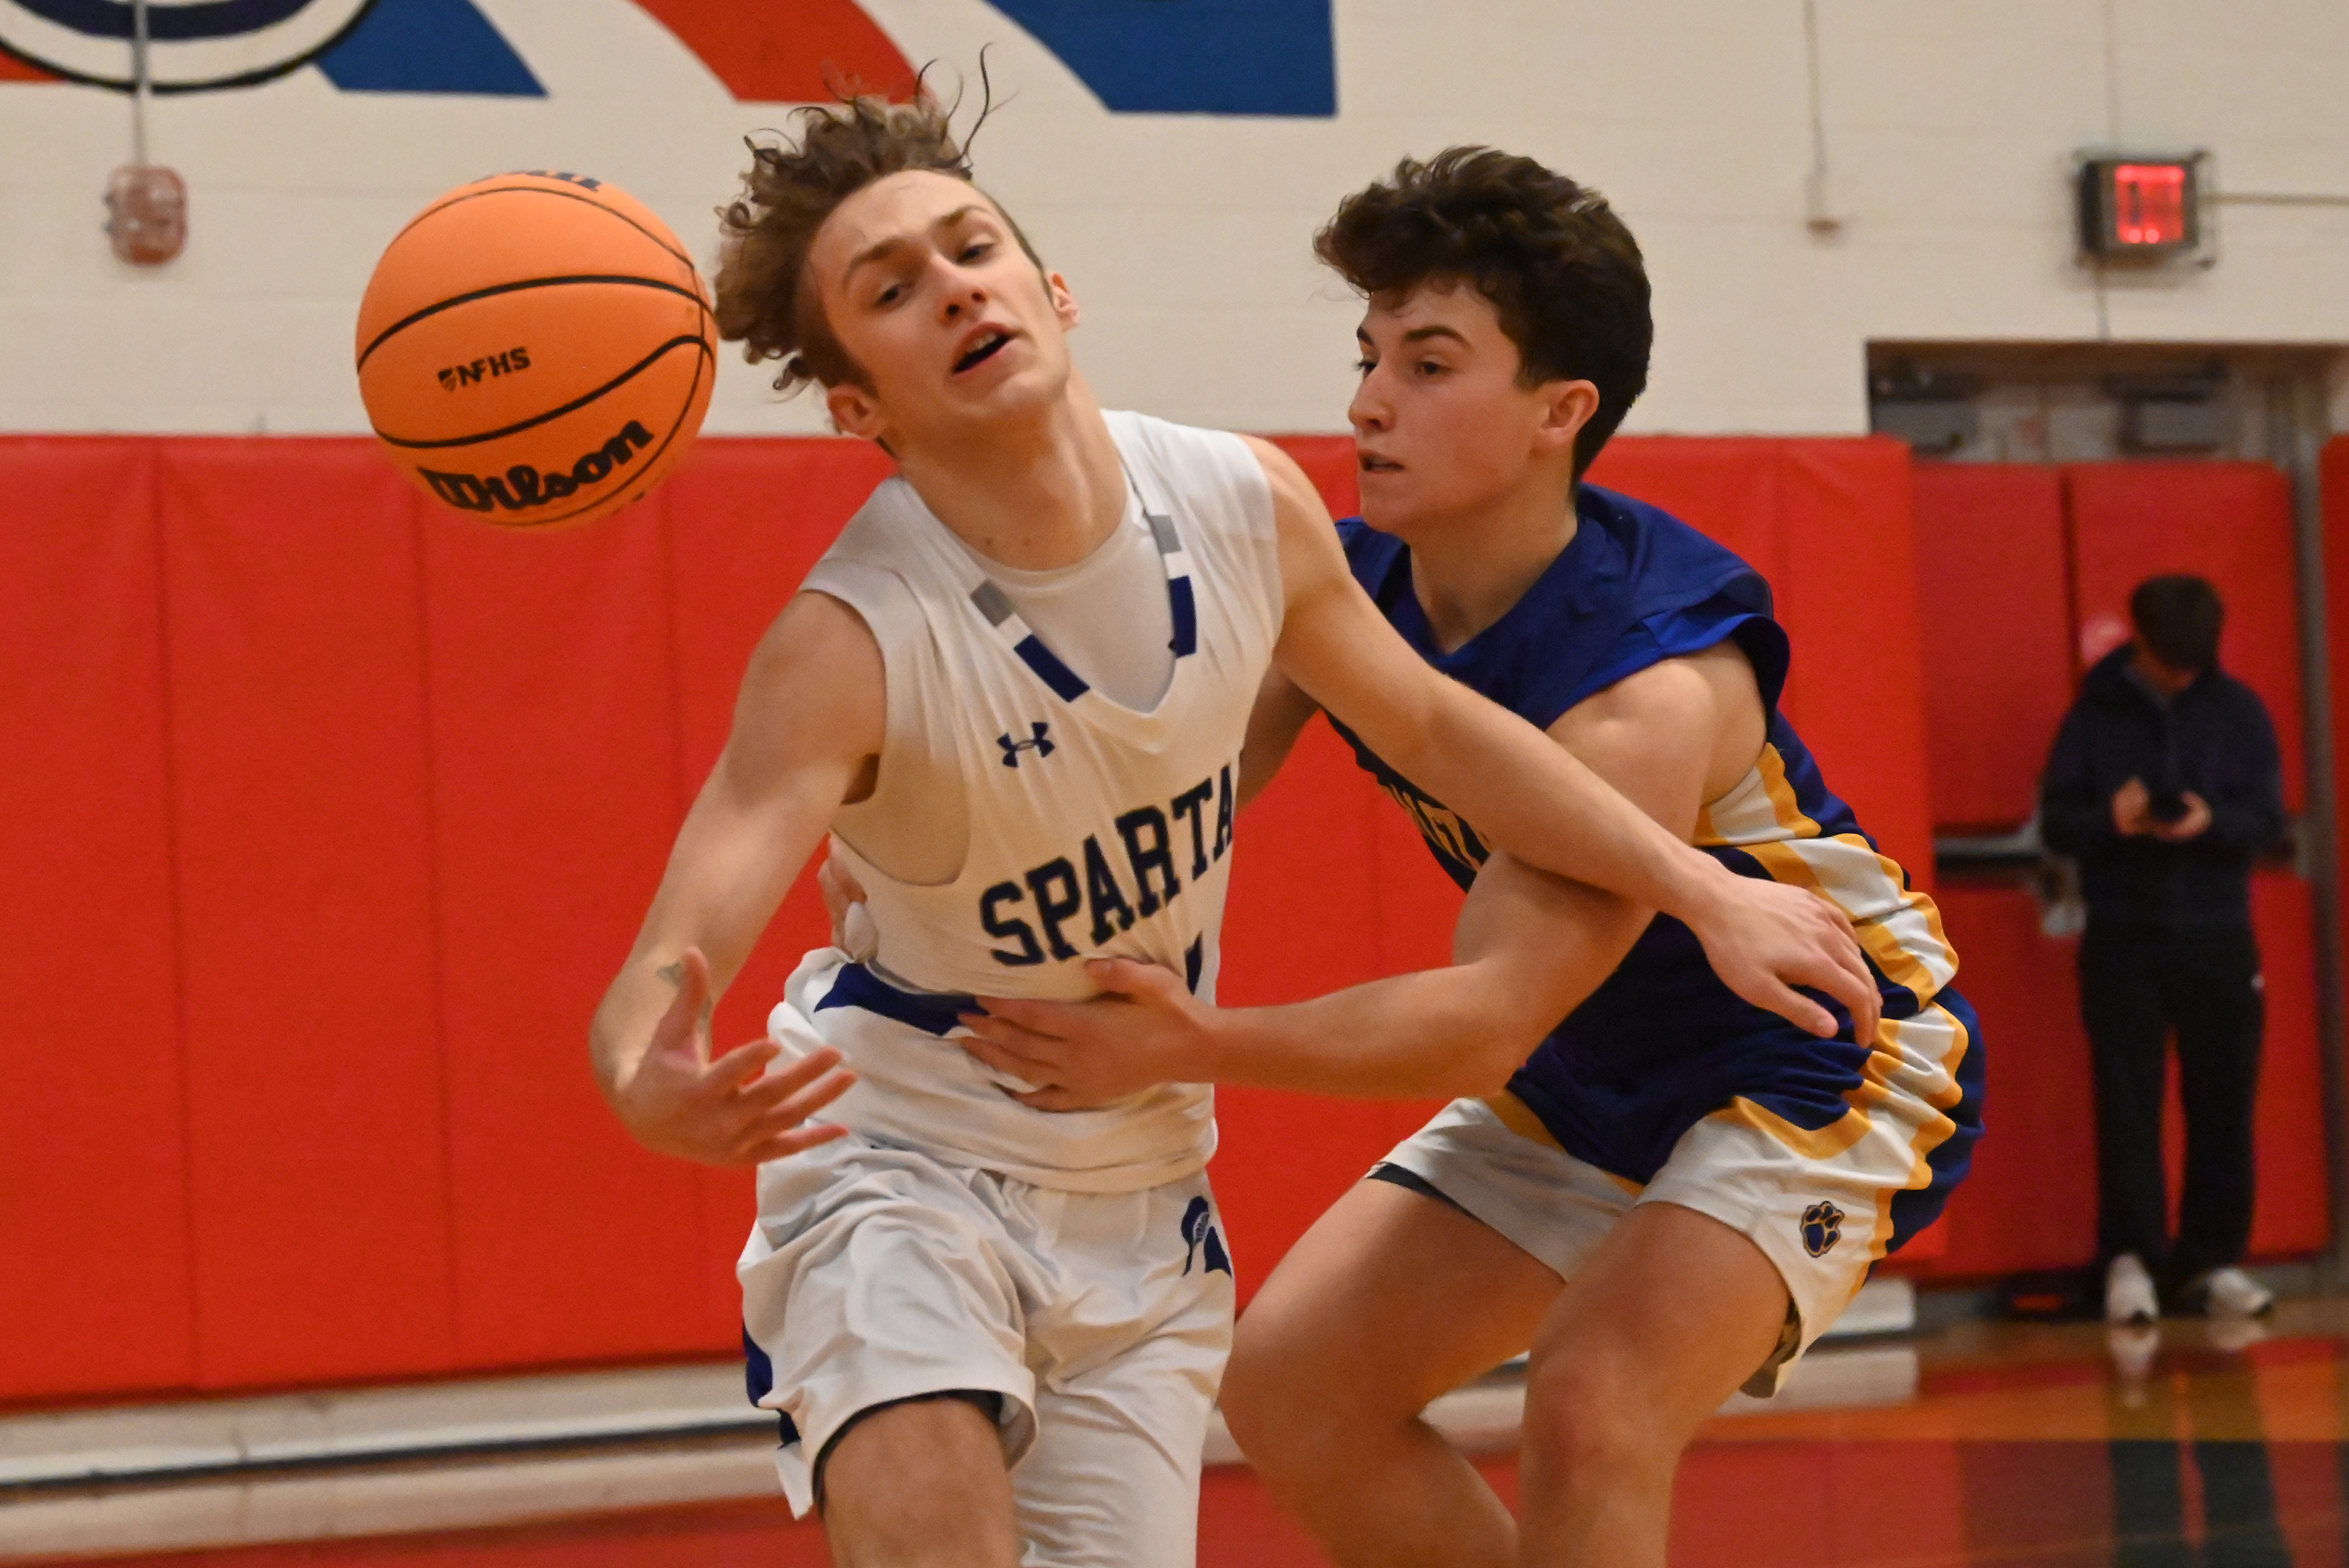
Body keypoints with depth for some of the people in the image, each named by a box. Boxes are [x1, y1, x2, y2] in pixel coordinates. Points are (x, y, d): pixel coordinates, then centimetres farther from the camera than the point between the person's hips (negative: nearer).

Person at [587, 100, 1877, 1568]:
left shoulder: (1246, 507, -10)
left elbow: (1433, 725, 9)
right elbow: (671, 963, -35)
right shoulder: (852, 639, -26)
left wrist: (1703, 891, 11)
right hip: (906, 1157, -5)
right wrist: (652, 1088, -59)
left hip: (1141, 1188, 5)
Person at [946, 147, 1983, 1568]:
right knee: (1291, 1382, 0)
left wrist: (1200, 1046, -51)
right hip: (1592, 1069, 8)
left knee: (1591, 1411, -29)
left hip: (1827, 1051, -8)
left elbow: (1491, 1019, -38)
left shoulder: (1653, 688, -33)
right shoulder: (1339, 592, -12)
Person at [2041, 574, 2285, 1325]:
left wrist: (2212, 822, -20)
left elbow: (2268, 818, 1)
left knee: (2223, 1101, 2)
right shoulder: (2097, 713, 3)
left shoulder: (2238, 711, 5)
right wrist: (2109, 821, -20)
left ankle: (2213, 1258, 10)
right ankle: (2130, 1259, -1)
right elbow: (2056, 820, 1)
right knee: (2126, 1100, -4)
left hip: (2217, 933, 1)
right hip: (2122, 938, -1)